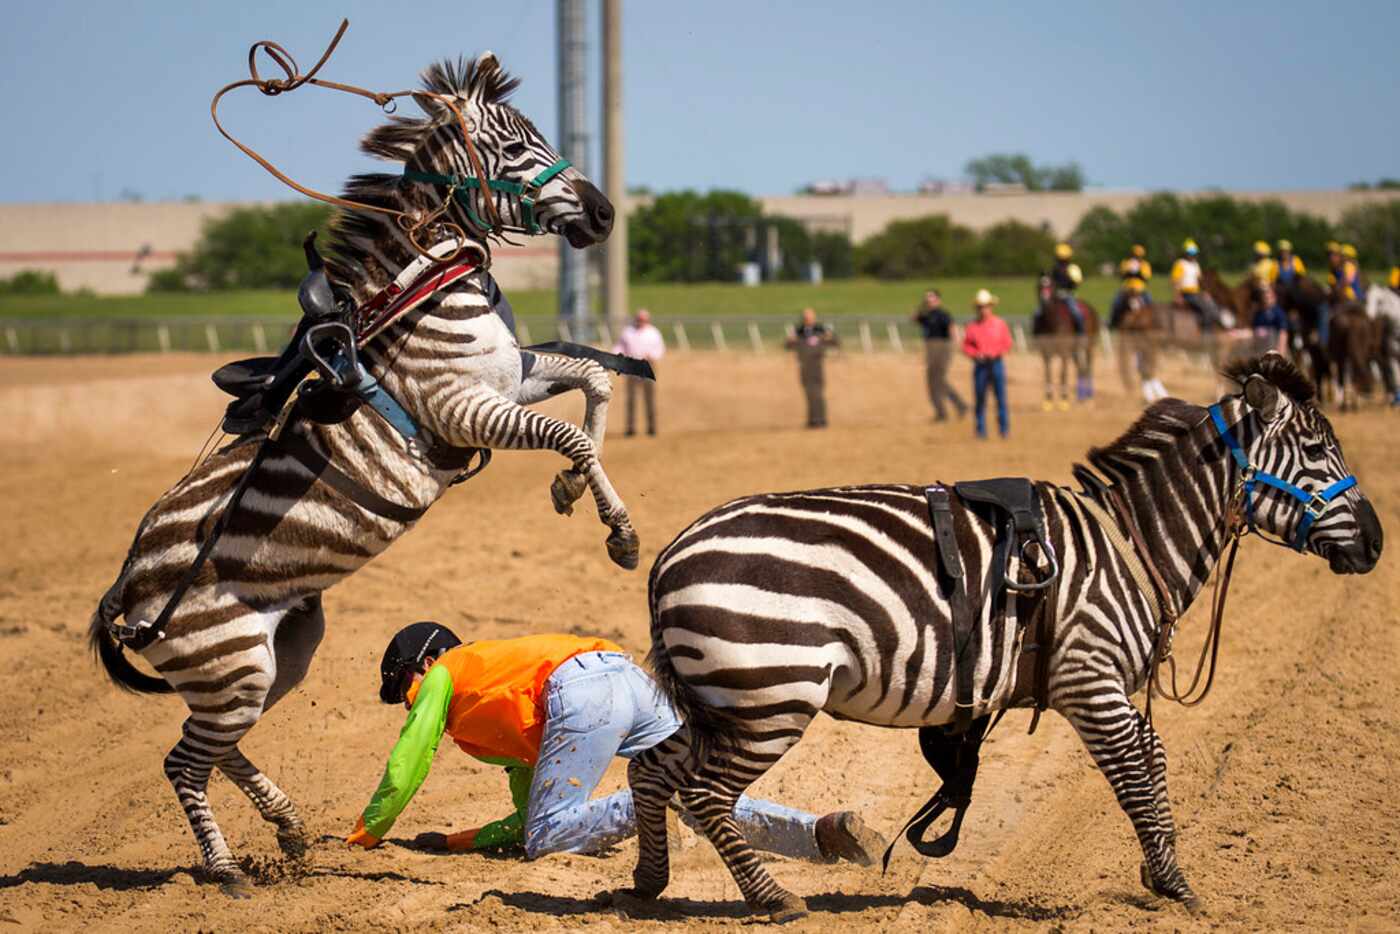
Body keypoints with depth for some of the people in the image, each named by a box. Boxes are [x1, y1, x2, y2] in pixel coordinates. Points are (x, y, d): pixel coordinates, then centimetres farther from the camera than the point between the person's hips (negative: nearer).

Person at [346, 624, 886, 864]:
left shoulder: (446, 673, 24)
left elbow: (403, 772, 21)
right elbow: (526, 815, 43)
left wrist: (365, 833, 34)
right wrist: (459, 841, 39)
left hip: (579, 691, -8)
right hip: (634, 681, 8)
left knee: (543, 842, -7)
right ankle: (825, 832, -18)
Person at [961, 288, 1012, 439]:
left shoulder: (1000, 324, 3)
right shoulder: (972, 327, 3)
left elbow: (1007, 343, 6)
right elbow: (966, 346, 5)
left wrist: (1001, 352, -13)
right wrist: (976, 354, -12)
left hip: (997, 363, 0)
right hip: (980, 365, 0)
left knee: (1001, 395, -3)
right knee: (979, 397, 0)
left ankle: (1004, 428, 4)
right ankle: (981, 429, 8)